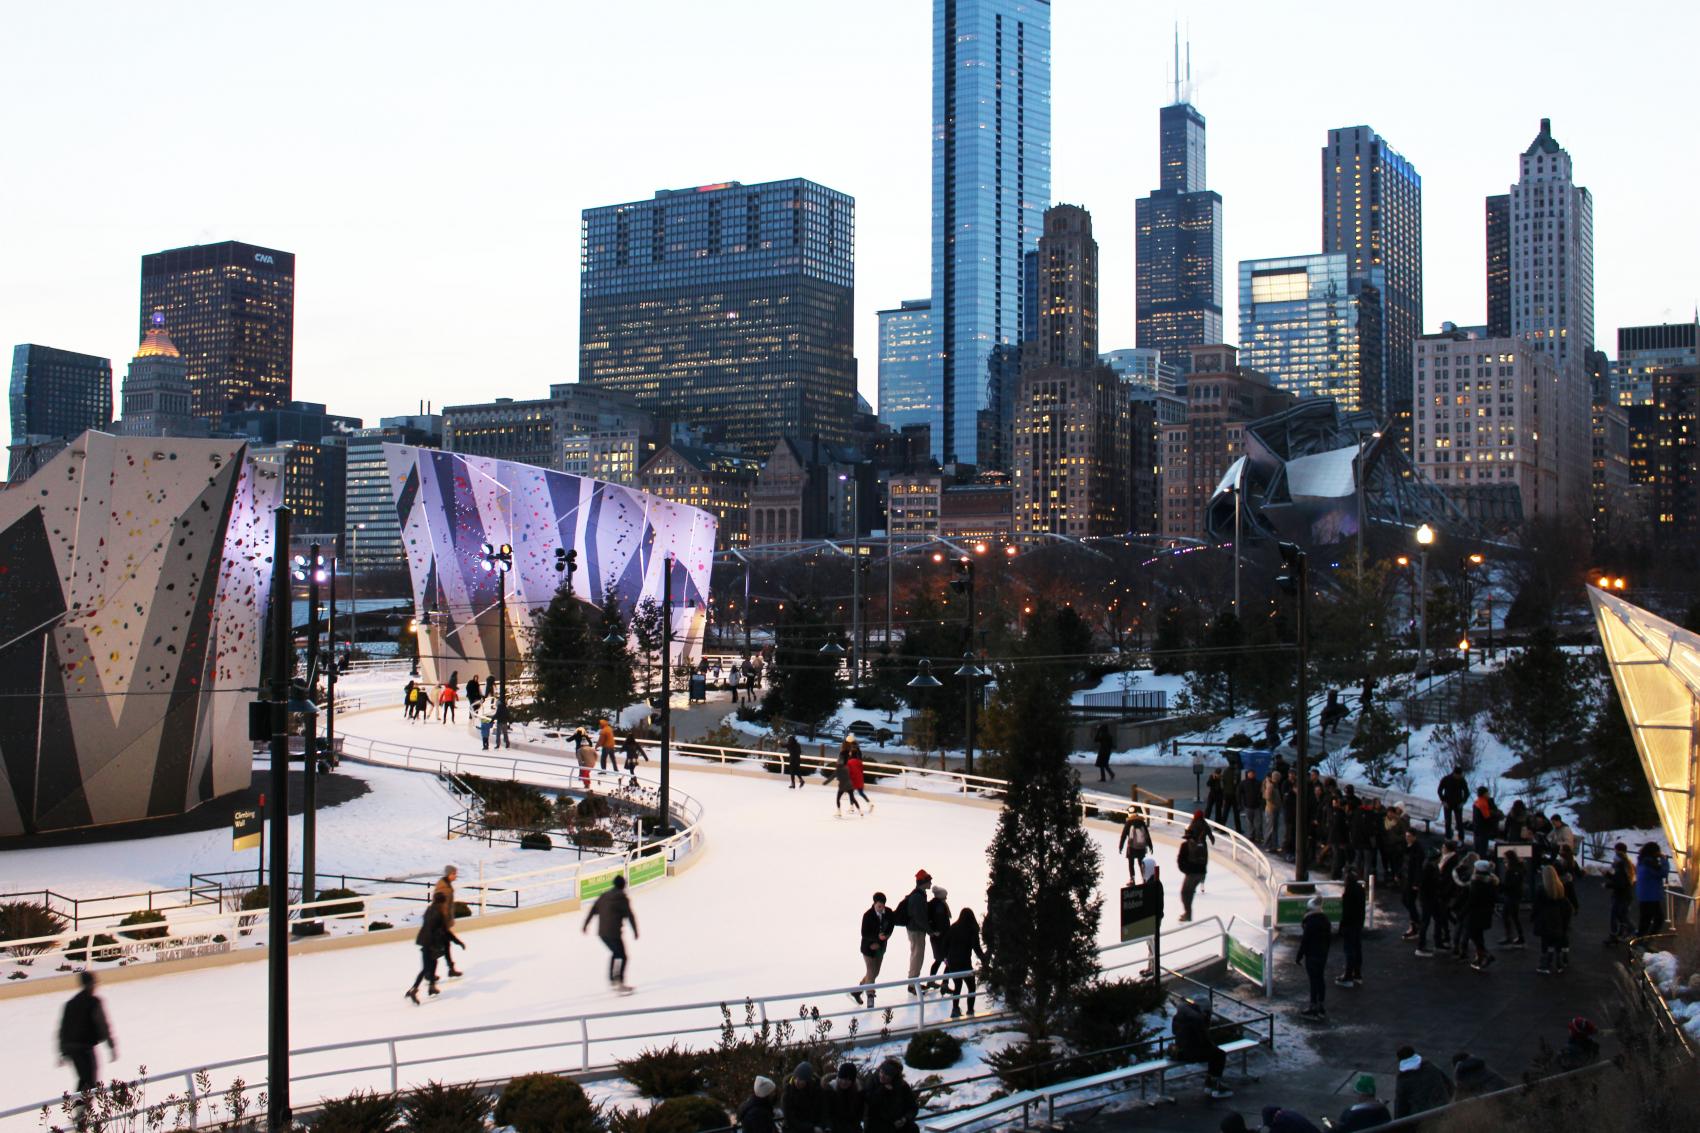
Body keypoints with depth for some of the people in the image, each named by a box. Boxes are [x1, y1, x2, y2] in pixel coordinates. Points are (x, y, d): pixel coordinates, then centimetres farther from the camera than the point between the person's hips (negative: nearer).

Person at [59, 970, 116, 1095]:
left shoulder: (71, 1002, 11)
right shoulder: (94, 1002, -10)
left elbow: (63, 1028, 13)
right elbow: (102, 1025, -13)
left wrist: (63, 1052, 19)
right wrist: (112, 1047, -9)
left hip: (70, 1047, 7)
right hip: (85, 1047, -7)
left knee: (84, 1079, 20)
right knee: (90, 1082, -3)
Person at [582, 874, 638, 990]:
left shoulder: (604, 896, 12)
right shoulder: (623, 898, -7)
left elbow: (592, 911, 15)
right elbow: (630, 916, -10)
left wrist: (585, 925, 25)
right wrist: (635, 932, -4)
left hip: (602, 932, 7)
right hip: (614, 933, -7)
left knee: (615, 953, 26)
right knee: (622, 956, 0)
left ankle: (611, 979, 27)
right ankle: (620, 982, -12)